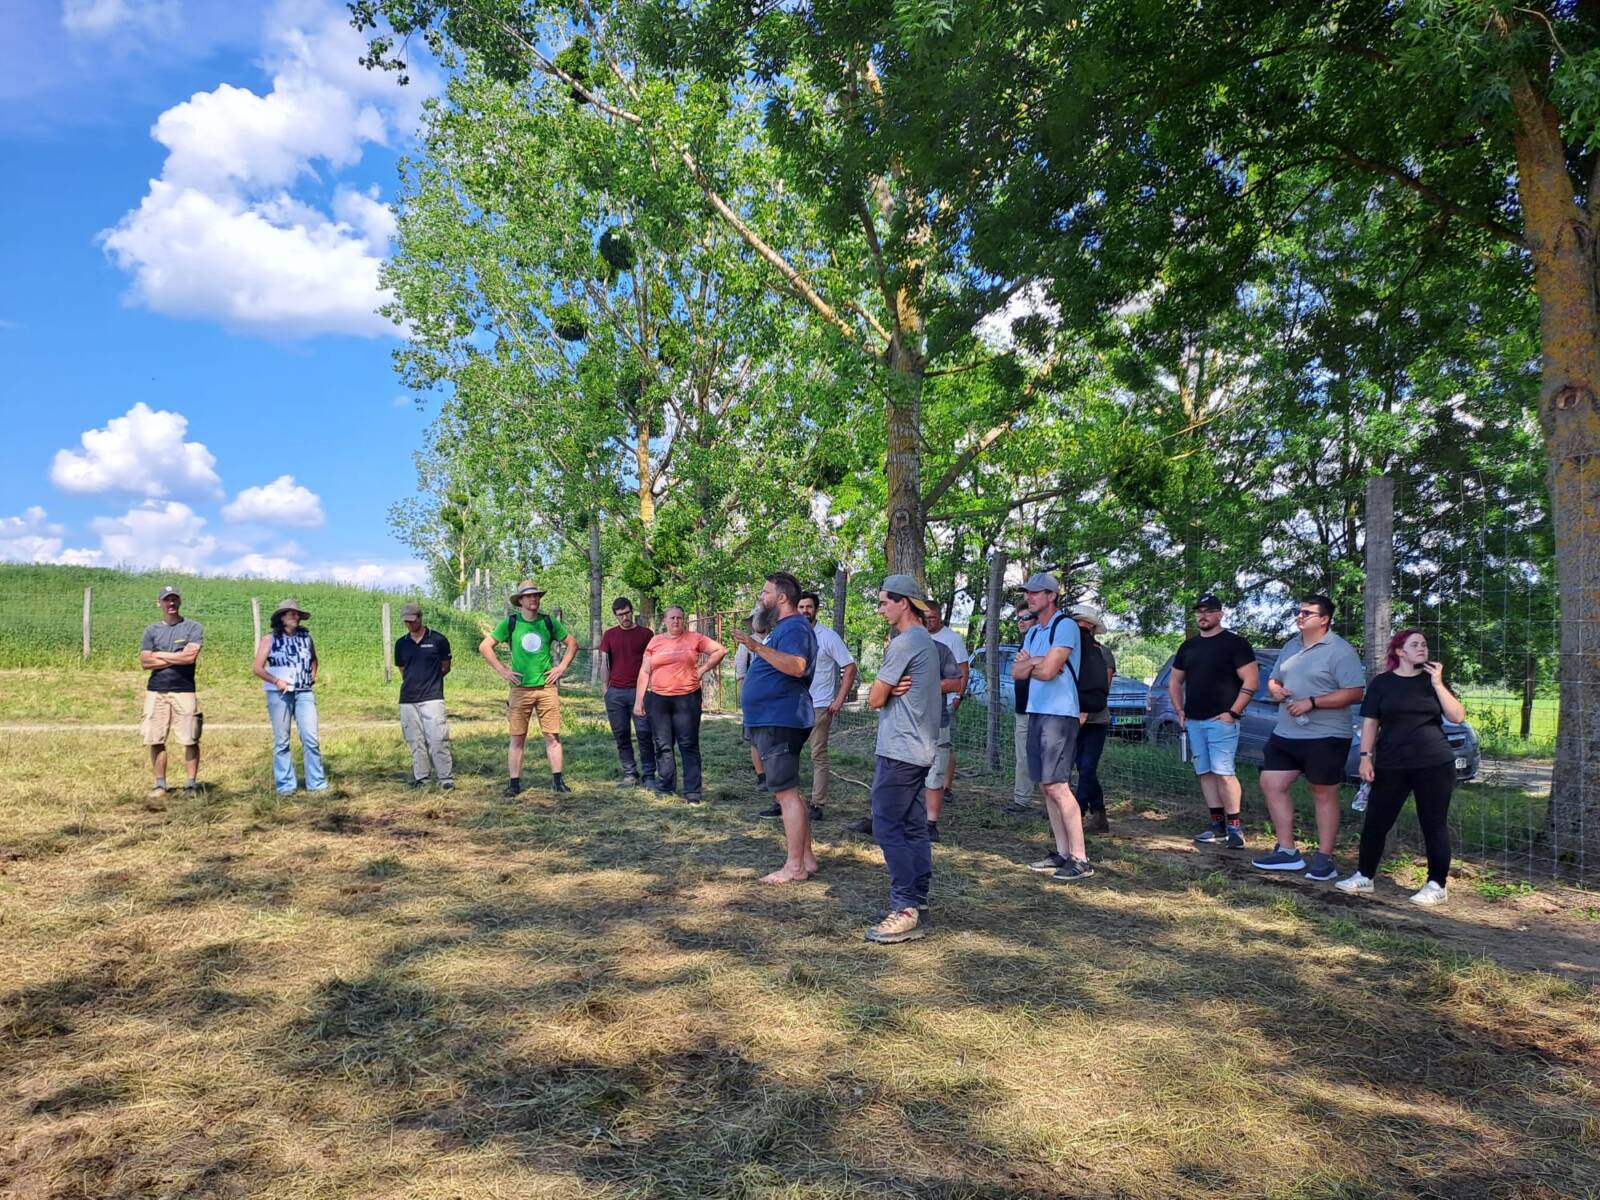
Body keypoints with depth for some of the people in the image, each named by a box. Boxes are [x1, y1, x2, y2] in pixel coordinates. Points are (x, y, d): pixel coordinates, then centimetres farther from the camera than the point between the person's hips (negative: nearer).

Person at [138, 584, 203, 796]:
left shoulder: (193, 627, 4)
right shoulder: (151, 630, 12)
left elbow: (190, 656, -10)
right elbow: (144, 662, 1)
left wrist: (159, 654, -1)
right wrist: (177, 658, -6)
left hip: (184, 691, -3)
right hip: (156, 691, 3)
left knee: (190, 740, -4)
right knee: (155, 740, 3)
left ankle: (191, 784, 2)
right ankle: (160, 784, 12)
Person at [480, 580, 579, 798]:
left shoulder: (548, 622, 5)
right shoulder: (510, 623, 0)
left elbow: (572, 643, 15)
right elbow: (484, 646, 3)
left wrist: (562, 667, 4)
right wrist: (502, 670, -3)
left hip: (547, 687, 1)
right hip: (520, 688, -1)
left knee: (552, 735, 1)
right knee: (517, 738, 3)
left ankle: (557, 780, 10)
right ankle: (514, 784, 10)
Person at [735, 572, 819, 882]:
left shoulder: (794, 627, -15)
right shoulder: (784, 627, 20)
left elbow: (797, 667, -33)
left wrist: (758, 647, -38)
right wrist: (756, 647, 27)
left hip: (779, 722, -12)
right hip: (772, 721, 12)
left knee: (787, 793, -8)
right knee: (788, 793, 15)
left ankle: (794, 867, -4)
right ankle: (806, 859, 22)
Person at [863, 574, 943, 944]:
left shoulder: (904, 643, -15)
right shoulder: (926, 642, 17)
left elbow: (874, 700, -11)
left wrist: (886, 691, 8)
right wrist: (892, 689, -6)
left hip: (899, 751, -10)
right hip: (919, 750, 10)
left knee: (888, 828, -8)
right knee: (914, 828, 12)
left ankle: (905, 911, -8)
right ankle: (918, 903, 17)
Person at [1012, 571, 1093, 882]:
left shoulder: (1065, 625, -10)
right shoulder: (1033, 632, 18)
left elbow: (1048, 671, -19)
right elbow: (1016, 672, 10)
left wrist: (1029, 664, 1)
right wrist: (1035, 661, -8)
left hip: (1059, 714, -9)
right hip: (1036, 713, 9)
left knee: (1057, 786, -12)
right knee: (1046, 786, 9)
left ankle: (1080, 859, -8)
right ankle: (1062, 853, 15)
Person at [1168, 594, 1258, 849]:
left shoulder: (1234, 643, -4)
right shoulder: (1188, 647, 16)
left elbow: (1251, 681, -10)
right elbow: (1174, 681, 24)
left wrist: (1233, 712, -15)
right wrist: (1179, 711, 12)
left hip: (1221, 720, -7)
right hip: (1193, 721, 7)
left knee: (1223, 772, -13)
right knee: (1205, 773, 7)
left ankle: (1235, 826, -8)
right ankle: (1217, 825, 13)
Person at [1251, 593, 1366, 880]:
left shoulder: (1340, 651, -11)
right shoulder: (1291, 646, 13)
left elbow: (1354, 693, -17)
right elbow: (1273, 680, 21)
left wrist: (1311, 702, -22)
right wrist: (1275, 690, -3)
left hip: (1325, 737, -8)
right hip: (1285, 735, 8)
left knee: (1324, 795, 3)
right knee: (1271, 785, 6)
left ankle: (1325, 858, 12)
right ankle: (1287, 851, 14)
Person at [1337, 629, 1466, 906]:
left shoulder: (1432, 680, 7)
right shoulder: (1382, 683, 5)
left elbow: (1457, 717, -3)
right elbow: (1370, 722, 4)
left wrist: (1438, 684, -11)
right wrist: (1365, 757, -5)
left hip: (1434, 765, 0)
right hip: (1391, 766, 0)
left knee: (1434, 826, 4)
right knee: (1375, 822, 2)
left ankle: (1438, 885, 15)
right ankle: (1364, 878, 15)